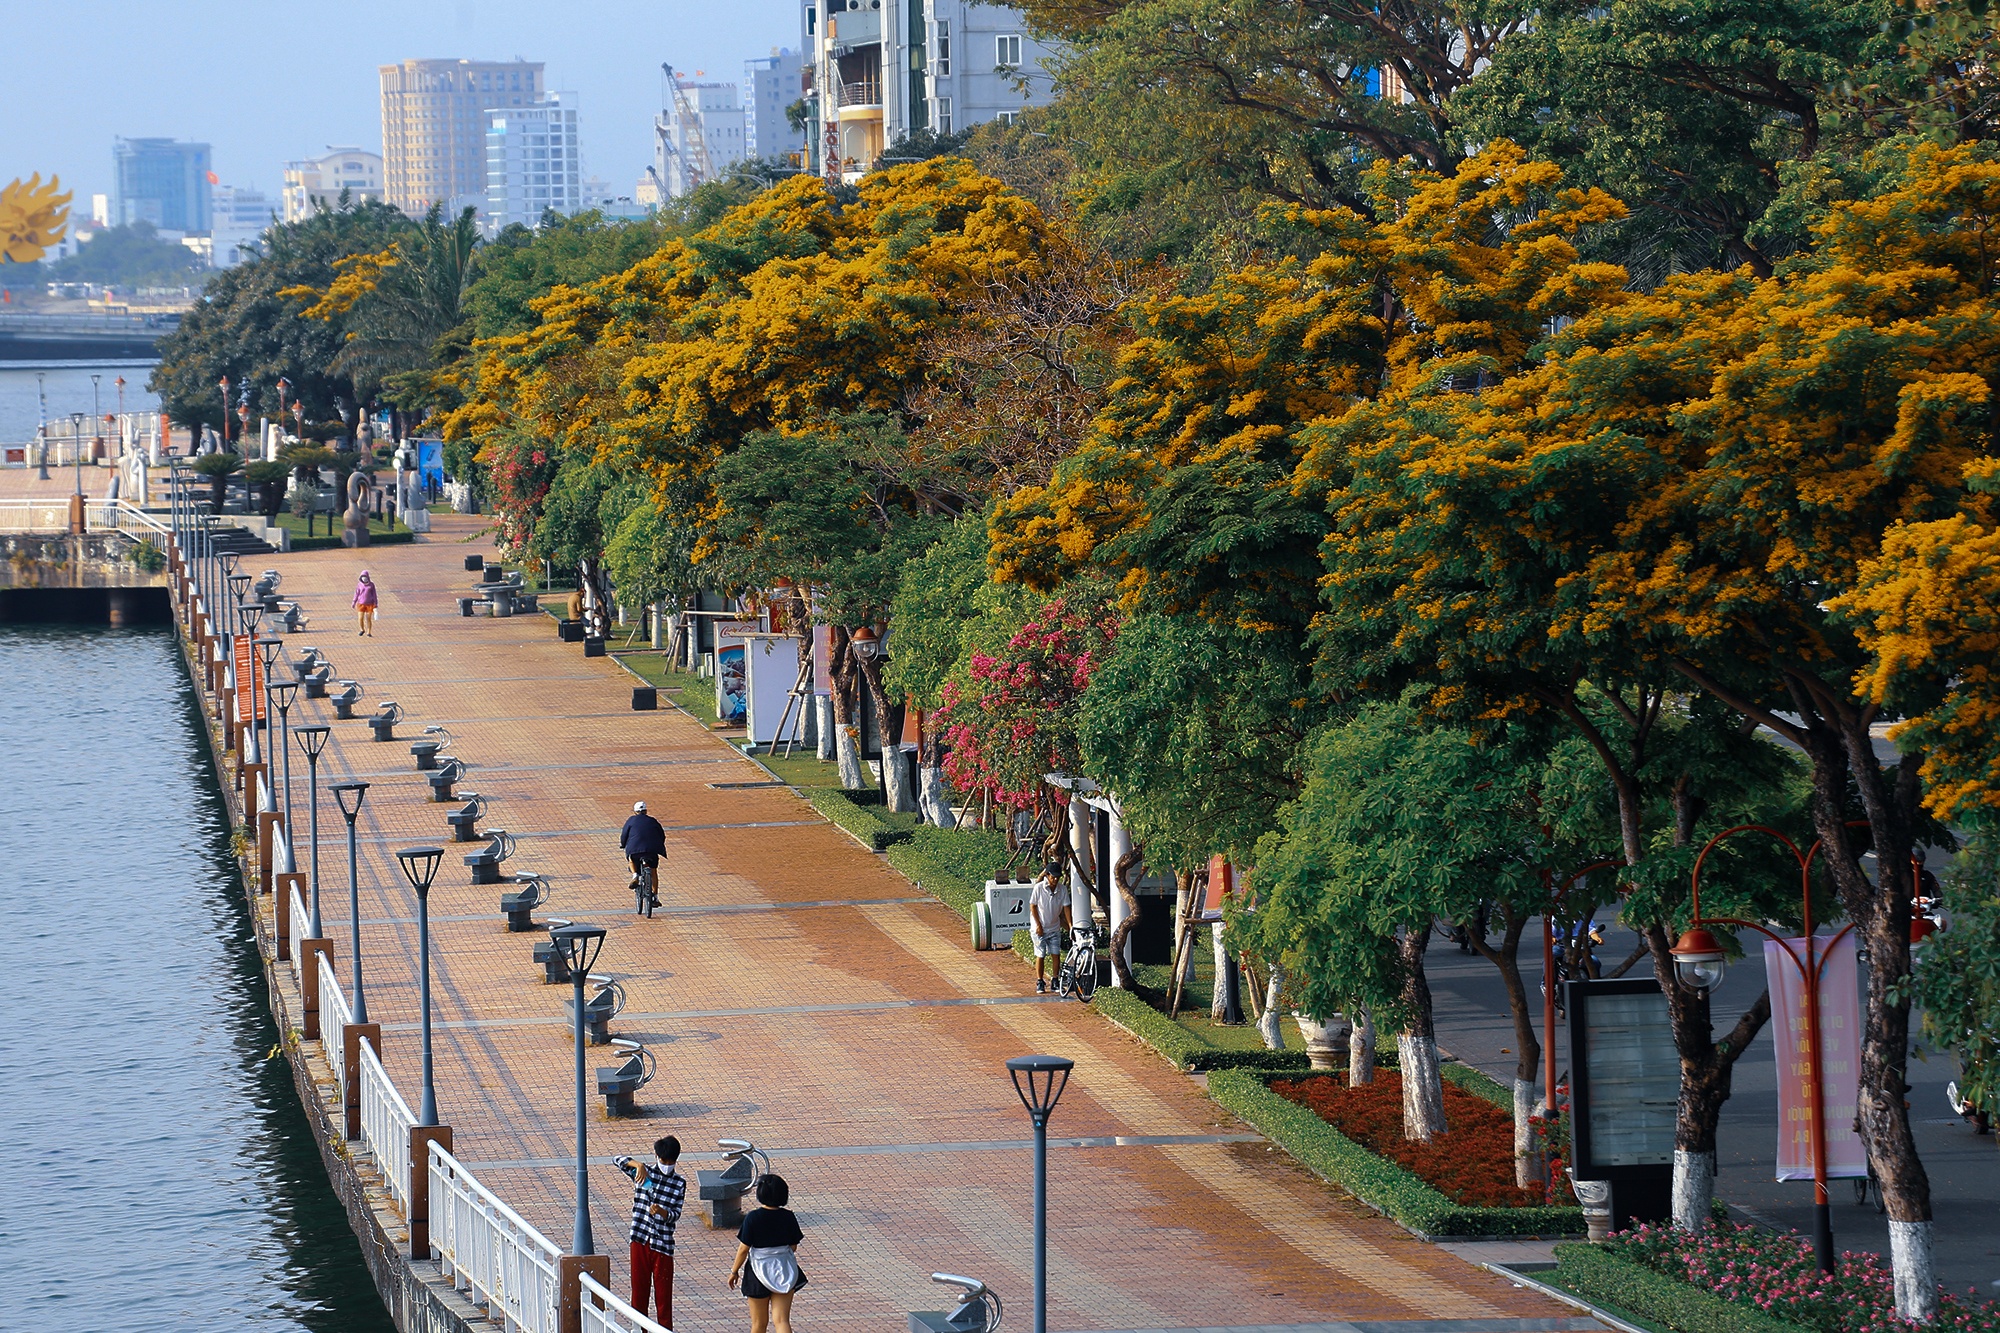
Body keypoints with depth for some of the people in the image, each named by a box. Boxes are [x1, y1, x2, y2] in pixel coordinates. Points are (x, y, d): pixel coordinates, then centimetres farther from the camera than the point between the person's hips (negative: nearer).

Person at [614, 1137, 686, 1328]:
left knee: (663, 1291, 2)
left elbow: (676, 1215, -3)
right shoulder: (645, 1172, 2)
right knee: (639, 1289, 6)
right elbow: (617, 1160, -8)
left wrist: (662, 1212, -25)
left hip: (662, 1243, -1)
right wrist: (638, 1165, -25)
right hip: (640, 1240, 1)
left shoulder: (679, 1183, 1)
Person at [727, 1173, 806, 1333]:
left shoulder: (752, 1218, -15)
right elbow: (793, 1247, 4)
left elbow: (743, 1249, -11)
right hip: (785, 1271, 2)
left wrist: (734, 1272, 3)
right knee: (782, 1320, 0)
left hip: (759, 1270, -2)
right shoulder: (788, 1217, -6)